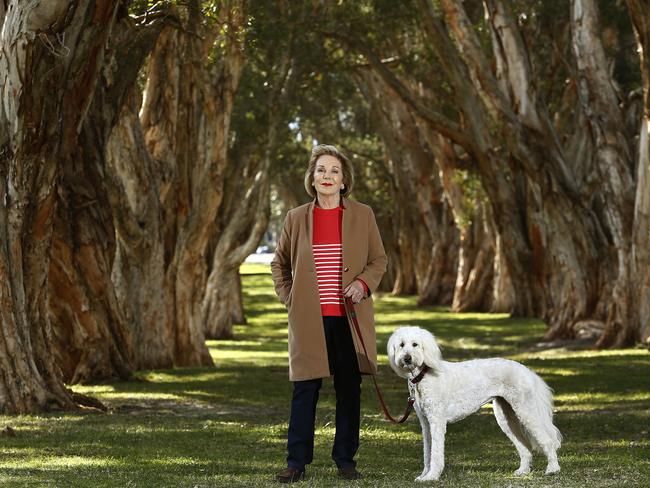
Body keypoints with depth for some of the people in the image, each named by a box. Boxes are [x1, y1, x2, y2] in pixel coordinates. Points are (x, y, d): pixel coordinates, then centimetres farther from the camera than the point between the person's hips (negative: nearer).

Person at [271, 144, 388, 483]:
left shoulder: (362, 215, 5)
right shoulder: (297, 218, 6)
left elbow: (379, 260, 10)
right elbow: (279, 264, 17)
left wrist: (363, 283, -9)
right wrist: (289, 299, 5)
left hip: (350, 317, 1)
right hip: (309, 318, 0)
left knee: (349, 389, 5)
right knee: (305, 389, -1)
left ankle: (345, 459, 15)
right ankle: (296, 462, 4)